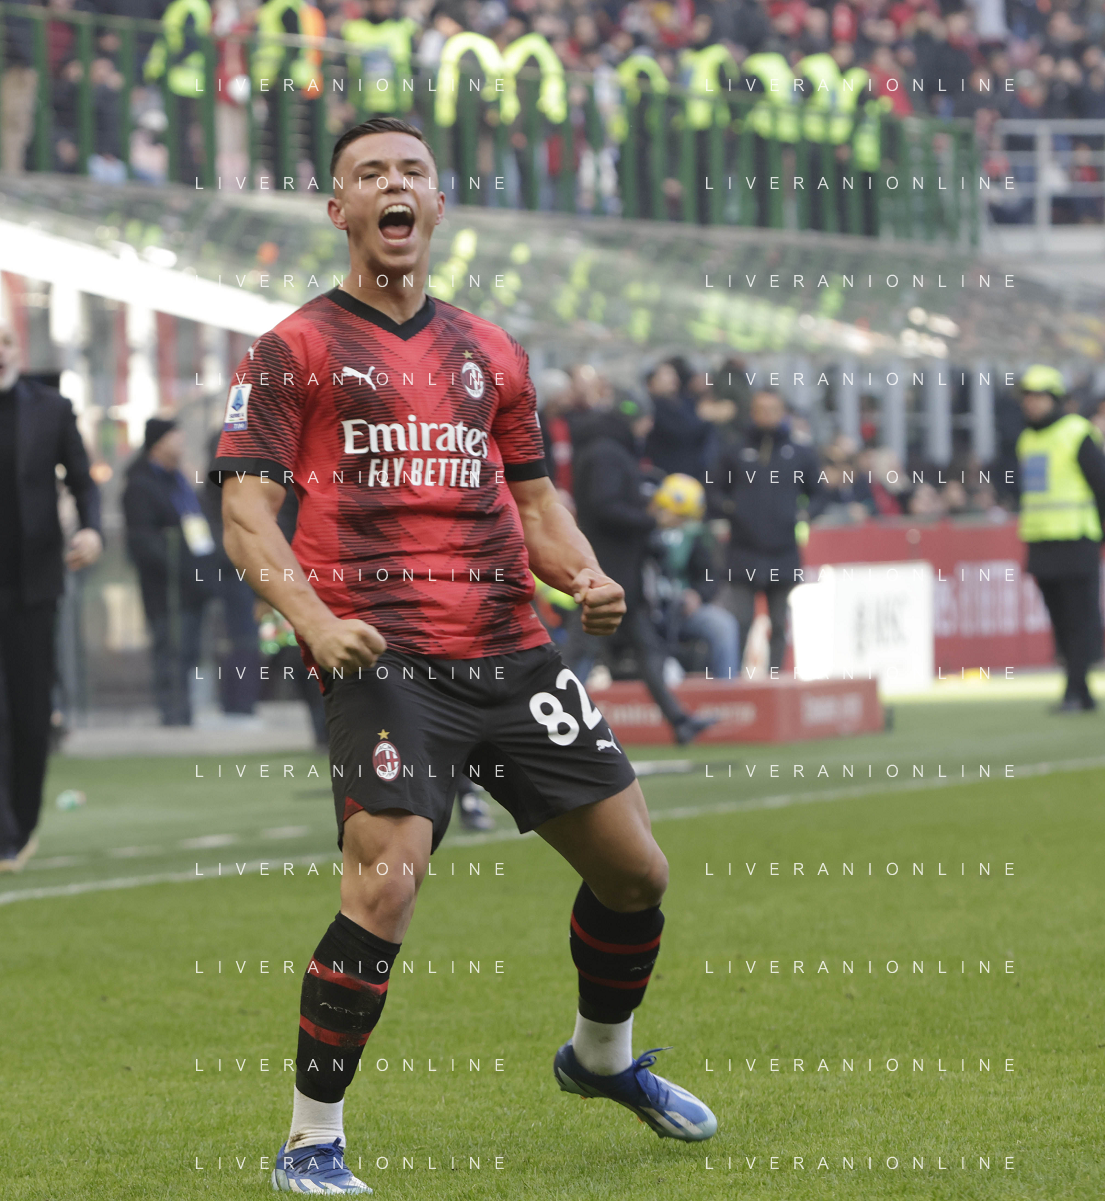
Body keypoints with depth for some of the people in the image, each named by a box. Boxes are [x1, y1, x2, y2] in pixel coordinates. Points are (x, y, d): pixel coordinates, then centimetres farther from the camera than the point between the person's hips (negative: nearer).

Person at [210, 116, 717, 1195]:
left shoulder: (489, 354, 19)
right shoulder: (295, 350, 3)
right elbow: (247, 516, -3)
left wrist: (586, 577, 3)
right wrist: (316, 621, -21)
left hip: (510, 651, 5)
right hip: (382, 656, -5)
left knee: (635, 869, 7)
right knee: (384, 885, -22)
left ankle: (603, 1056, 37)